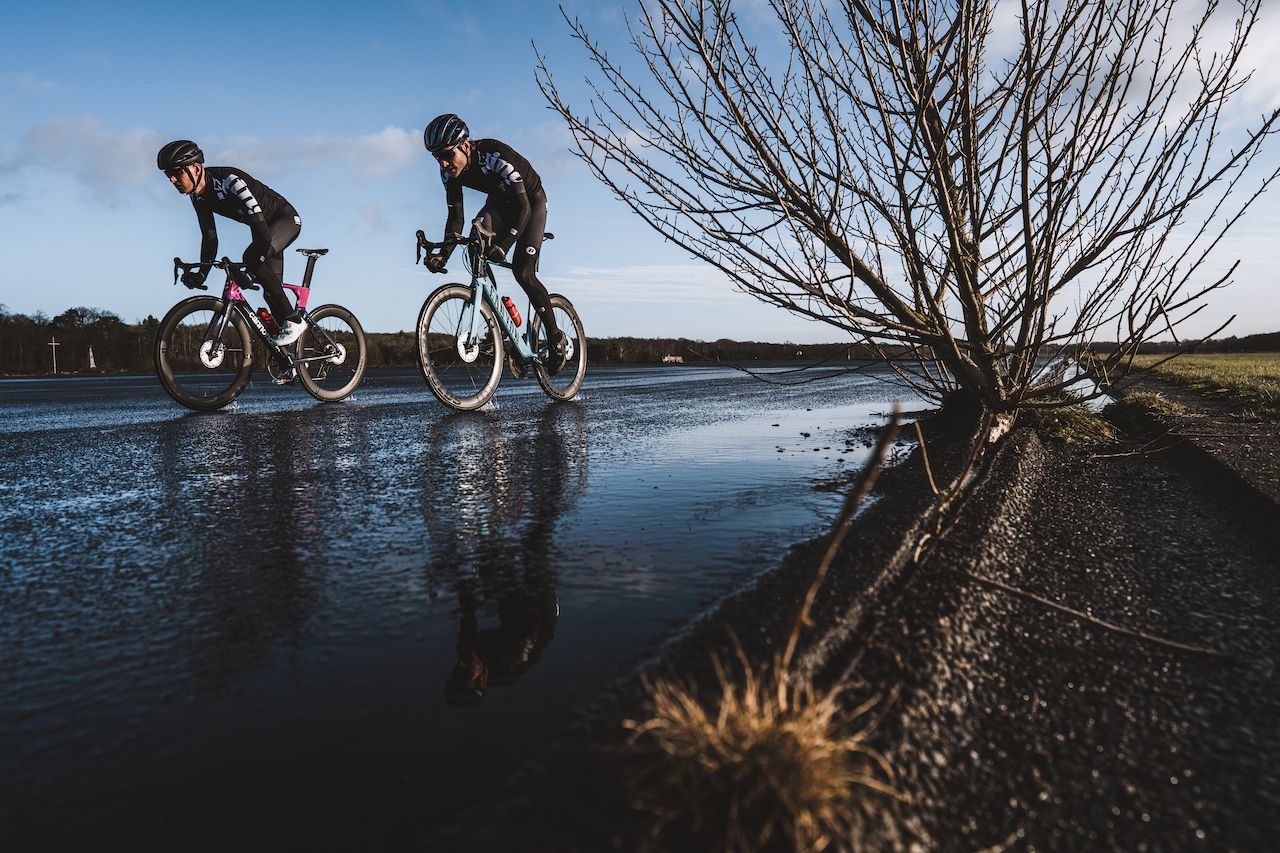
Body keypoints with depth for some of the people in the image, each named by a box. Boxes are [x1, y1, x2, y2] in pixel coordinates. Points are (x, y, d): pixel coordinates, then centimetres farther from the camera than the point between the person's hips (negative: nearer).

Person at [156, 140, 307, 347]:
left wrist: (252, 269, -43)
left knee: (251, 257, -33)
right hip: (265, 226, 9)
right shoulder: (198, 197, -7)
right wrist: (202, 273, -11)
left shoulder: (229, 180, -33)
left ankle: (294, 320, -23)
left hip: (285, 218, -9)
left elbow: (261, 228, -39)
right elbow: (209, 237, 0)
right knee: (271, 291, 5)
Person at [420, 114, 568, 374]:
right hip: (499, 202, 6)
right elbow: (455, 216, -15)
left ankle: (557, 340, -1)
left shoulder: (495, 156, -37)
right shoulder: (449, 172, -18)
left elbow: (523, 207, -39)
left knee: (523, 273, -17)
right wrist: (442, 254, -31)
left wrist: (504, 245, -51)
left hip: (531, 201, -6)